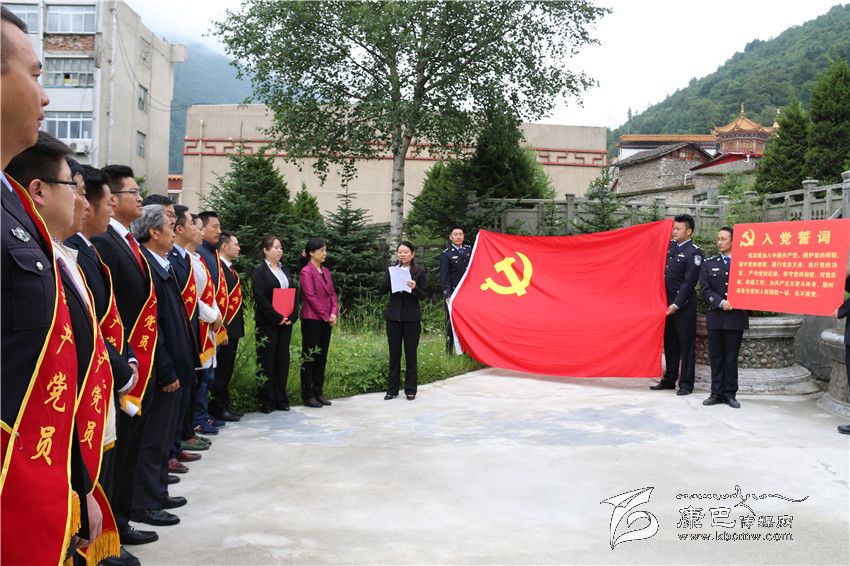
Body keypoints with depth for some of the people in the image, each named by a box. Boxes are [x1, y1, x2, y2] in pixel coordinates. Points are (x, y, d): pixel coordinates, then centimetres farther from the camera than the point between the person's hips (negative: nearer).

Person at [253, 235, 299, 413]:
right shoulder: (259, 272, -4)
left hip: (286, 322, 6)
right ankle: (267, 401, 5)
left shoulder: (285, 270, 15)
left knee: (283, 360, 7)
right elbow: (260, 298, -13)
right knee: (267, 361, -1)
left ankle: (281, 399, 15)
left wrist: (292, 316, -1)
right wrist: (277, 318, -15)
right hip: (268, 323, -6)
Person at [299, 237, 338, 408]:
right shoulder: (306, 272, -9)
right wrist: (326, 316, -13)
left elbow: (332, 294, 13)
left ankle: (318, 393, 18)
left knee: (322, 358, 11)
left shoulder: (325, 272, 14)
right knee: (309, 358, -1)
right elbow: (311, 297, -15)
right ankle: (308, 396, 5)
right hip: (311, 320, -7)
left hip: (326, 321, 8)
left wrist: (334, 313, -3)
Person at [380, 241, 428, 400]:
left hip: (412, 317, -2)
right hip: (393, 316, 2)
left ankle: (410, 390, 12)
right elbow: (382, 290, -2)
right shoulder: (391, 270, 7)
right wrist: (390, 277, -17)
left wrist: (414, 287, -23)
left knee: (411, 354, 3)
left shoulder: (419, 271, 0)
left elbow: (423, 295, -3)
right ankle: (392, 389, 14)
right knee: (394, 353, 6)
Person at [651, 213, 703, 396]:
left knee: (686, 345, 2)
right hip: (667, 302, 7)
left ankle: (686, 383, 9)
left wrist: (677, 305, -17)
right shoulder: (670, 245, 10)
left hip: (684, 305, -7)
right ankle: (669, 379, 24)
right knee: (669, 343, 14)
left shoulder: (694, 252, -10)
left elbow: (689, 282, -15)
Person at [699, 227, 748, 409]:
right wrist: (721, 303, -11)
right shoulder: (708, 264, 9)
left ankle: (730, 394, 13)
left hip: (736, 317, -2)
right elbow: (705, 289, 1)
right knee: (716, 357, 6)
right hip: (715, 317, 2)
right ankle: (717, 393, 14)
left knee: (731, 358, 4)